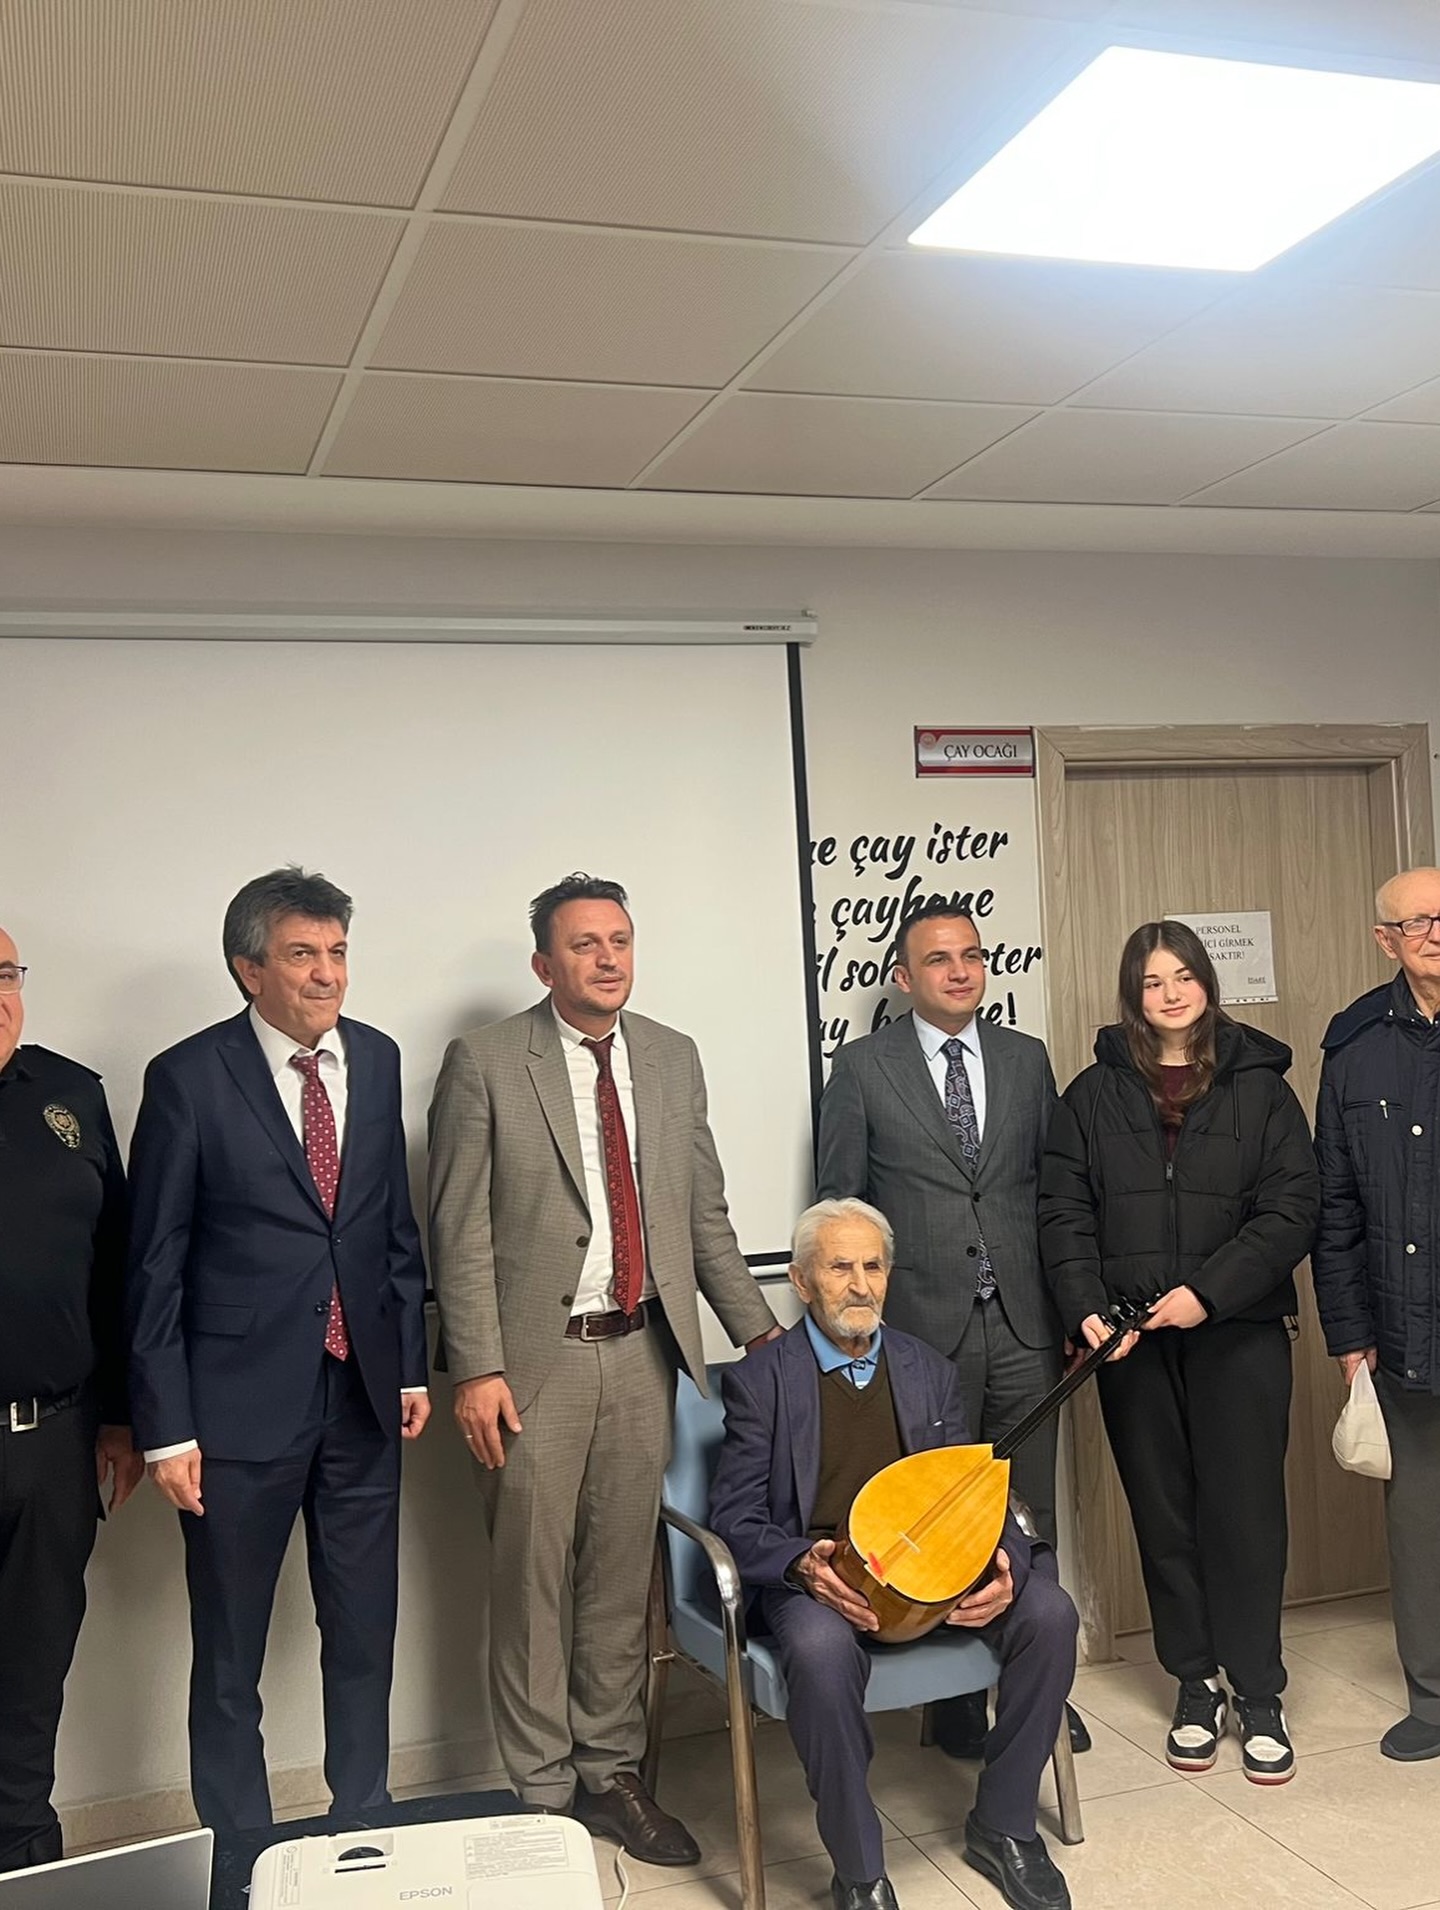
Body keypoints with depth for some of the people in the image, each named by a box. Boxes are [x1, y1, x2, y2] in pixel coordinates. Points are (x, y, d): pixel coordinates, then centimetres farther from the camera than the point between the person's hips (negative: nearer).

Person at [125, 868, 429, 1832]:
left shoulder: (376, 1058, 4)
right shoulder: (189, 1078, -10)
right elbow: (155, 1264, -7)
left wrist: (412, 1364, 10)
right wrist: (167, 1427, -9)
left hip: (363, 1394, 4)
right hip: (242, 1401, -4)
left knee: (365, 1633, 15)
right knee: (230, 1652, 11)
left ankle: (363, 1821, 34)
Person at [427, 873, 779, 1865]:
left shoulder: (674, 1057, 8)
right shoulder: (485, 1061, -5)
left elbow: (706, 1213, 12)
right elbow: (460, 1230, -7)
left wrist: (760, 1330, 7)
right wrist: (476, 1368, -12)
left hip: (645, 1352, 4)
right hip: (536, 1358, -4)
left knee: (623, 1577, 12)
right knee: (531, 1582, 6)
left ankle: (611, 1772, 29)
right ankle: (541, 1793, 22)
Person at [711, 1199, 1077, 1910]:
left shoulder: (930, 1371, 12)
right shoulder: (759, 1380, 0)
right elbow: (735, 1516, -4)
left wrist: (1003, 1563, -12)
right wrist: (803, 1562, -25)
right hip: (817, 1574, -4)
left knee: (1047, 1611, -20)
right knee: (821, 1650, -37)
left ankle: (1002, 1826, 0)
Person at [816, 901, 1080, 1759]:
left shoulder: (1026, 1058, 8)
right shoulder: (864, 1066, -1)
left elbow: (1056, 1185, 10)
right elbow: (838, 1197, 2)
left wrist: (1072, 1305, 6)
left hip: (1024, 1324, 3)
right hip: (924, 1329, -2)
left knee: (1032, 1516, 10)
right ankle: (956, 1696, 21)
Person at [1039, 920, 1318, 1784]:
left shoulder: (1258, 1085, 2)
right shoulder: (1094, 1094, 7)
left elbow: (1294, 1208, -4)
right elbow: (1065, 1211, 3)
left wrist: (1209, 1290, -14)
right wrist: (1086, 1307, -10)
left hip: (1238, 1333, -2)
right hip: (1132, 1344, 2)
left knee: (1245, 1511, 1)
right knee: (1164, 1516, 9)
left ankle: (1260, 1695, 16)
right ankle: (1197, 1687, 22)